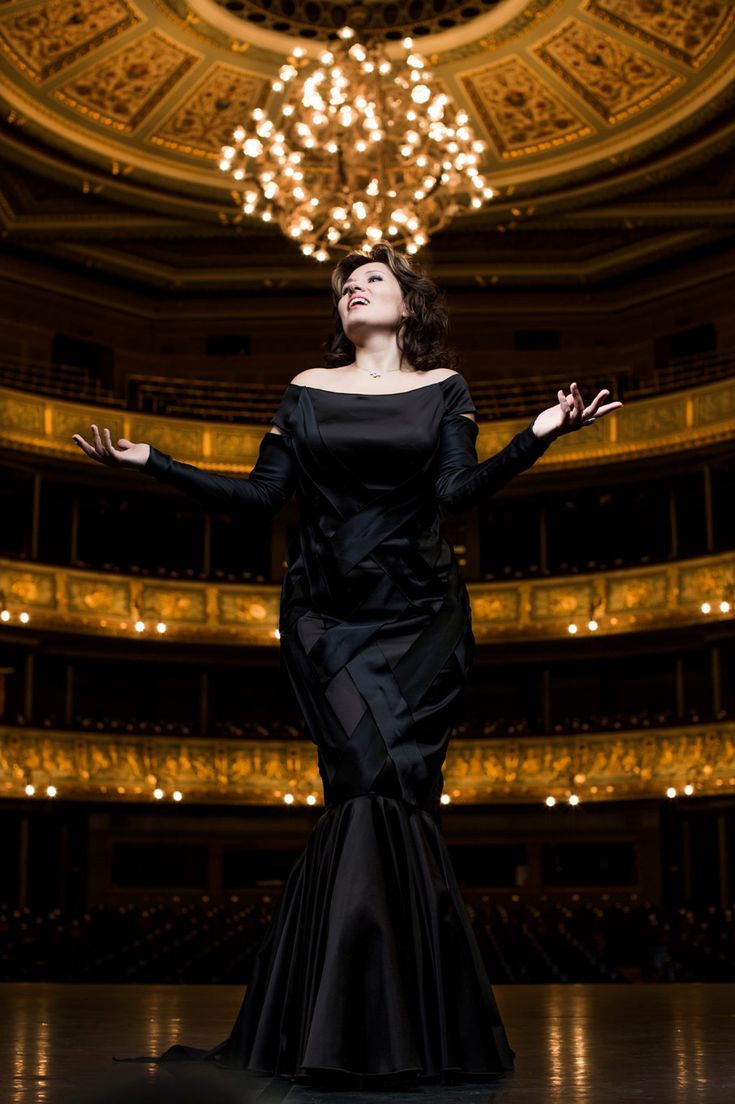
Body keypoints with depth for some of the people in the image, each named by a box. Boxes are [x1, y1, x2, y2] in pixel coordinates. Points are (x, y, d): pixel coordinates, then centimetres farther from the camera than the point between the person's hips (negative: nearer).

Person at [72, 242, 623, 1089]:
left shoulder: (444, 387, 10)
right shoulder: (308, 391, 14)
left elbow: (457, 489, -5)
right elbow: (260, 496, 7)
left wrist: (538, 436, -18)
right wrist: (149, 461, 4)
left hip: (418, 617, 0)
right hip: (326, 616, 1)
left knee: (383, 788, -11)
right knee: (375, 782, -14)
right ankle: (383, 1029, -6)